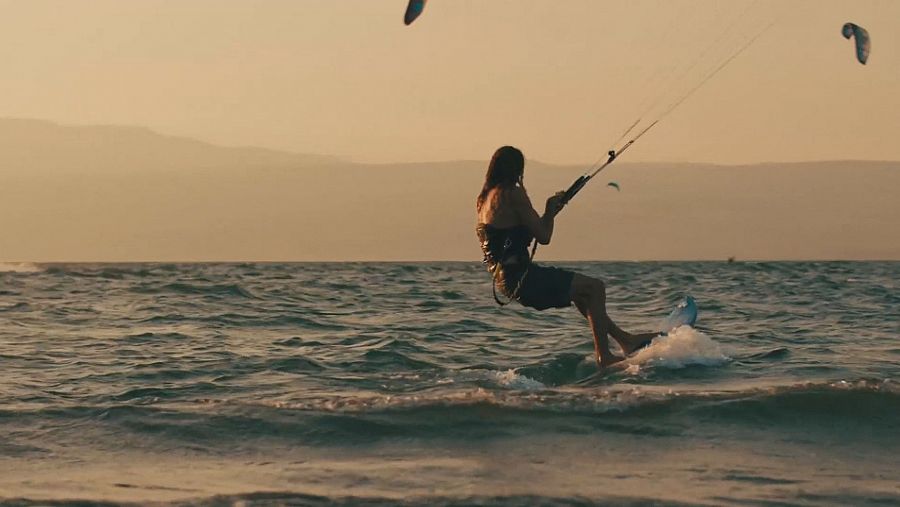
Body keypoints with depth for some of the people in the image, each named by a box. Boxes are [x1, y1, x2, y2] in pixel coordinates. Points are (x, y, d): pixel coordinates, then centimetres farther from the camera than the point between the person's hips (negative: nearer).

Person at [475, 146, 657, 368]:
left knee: (579, 289, 26)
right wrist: (550, 210, 5)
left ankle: (625, 339, 33)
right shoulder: (513, 194, -14)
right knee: (595, 287, -1)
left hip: (504, 278, 10)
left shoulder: (485, 198, 14)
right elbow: (543, 237, -13)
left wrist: (550, 210, 18)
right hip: (521, 277, -10)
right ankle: (603, 356, 1)